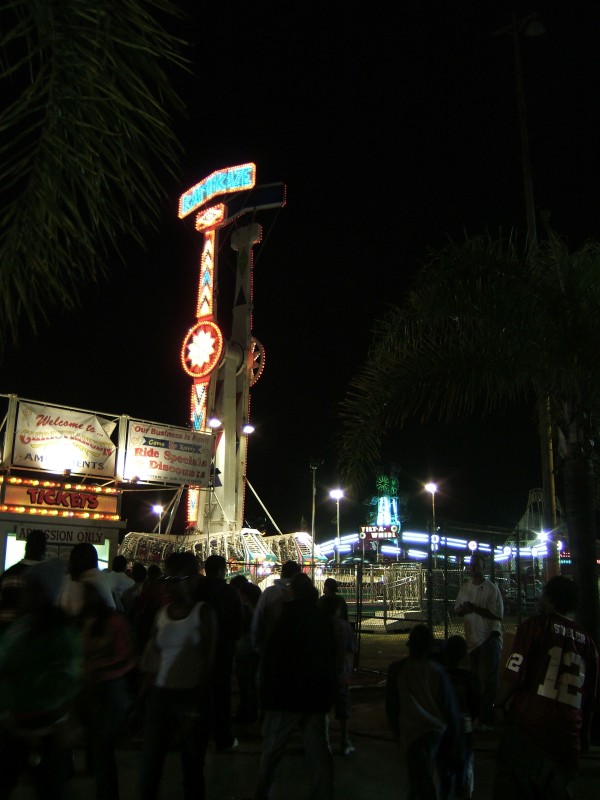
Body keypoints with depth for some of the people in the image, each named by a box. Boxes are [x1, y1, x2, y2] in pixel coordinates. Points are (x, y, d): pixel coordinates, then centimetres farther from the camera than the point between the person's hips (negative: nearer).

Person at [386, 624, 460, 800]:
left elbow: (391, 707, 3)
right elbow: (450, 707, -1)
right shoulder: (437, 670, -5)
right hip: (439, 731, 2)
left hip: (414, 734, -2)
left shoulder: (396, 669, -5)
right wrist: (452, 738, 10)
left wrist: (398, 733, 16)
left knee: (422, 785, 4)